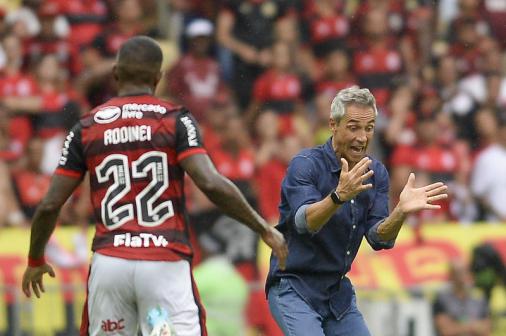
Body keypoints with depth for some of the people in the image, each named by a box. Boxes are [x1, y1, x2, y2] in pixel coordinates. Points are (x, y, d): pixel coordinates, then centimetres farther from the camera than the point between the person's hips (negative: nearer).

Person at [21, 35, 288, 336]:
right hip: (165, 265, -3)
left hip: (108, 263, 3)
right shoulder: (175, 120, 1)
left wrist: (35, 261, 22)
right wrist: (264, 229, -3)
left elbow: (50, 206, 7)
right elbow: (211, 184, -12)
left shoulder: (86, 128, 9)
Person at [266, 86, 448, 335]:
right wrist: (339, 196, -49)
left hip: (339, 293, 7)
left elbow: (379, 238, -6)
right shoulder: (305, 165, -15)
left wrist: (401, 212, -26)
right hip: (293, 289, -7)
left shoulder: (375, 173, 3)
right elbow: (304, 222, -31)